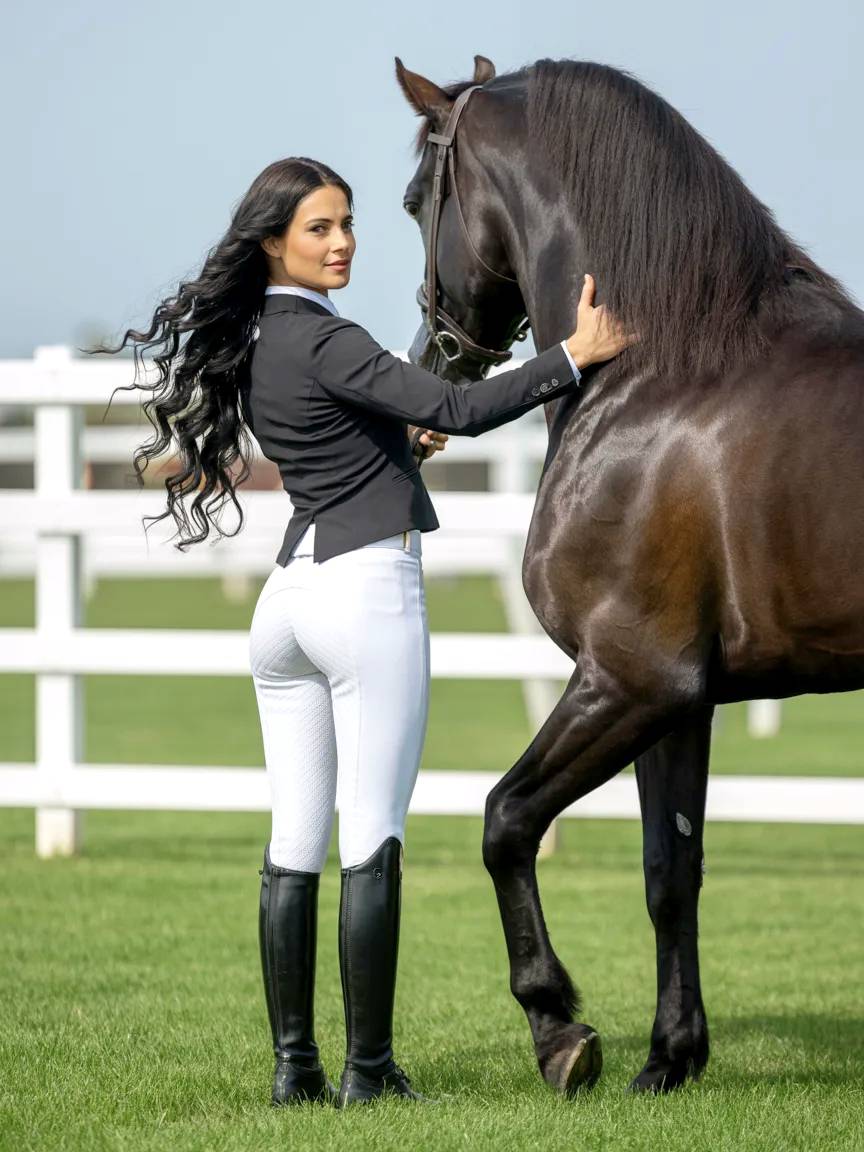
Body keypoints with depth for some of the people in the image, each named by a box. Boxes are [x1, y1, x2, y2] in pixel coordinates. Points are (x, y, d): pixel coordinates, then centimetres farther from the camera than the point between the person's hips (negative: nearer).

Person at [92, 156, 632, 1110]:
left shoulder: (253, 342, 13)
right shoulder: (320, 340, -14)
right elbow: (459, 409, -21)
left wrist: (395, 438, 24)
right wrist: (573, 356, -17)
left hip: (288, 593, 9)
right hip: (367, 585, -9)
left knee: (293, 843, 7)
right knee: (371, 843, -5)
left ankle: (294, 1067, 7)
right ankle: (368, 1071, -5)